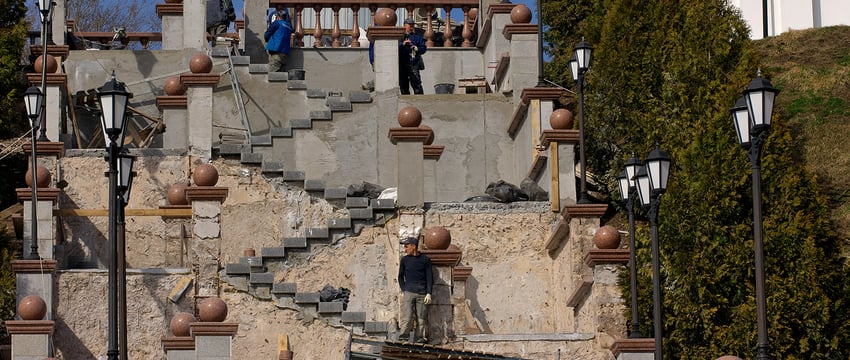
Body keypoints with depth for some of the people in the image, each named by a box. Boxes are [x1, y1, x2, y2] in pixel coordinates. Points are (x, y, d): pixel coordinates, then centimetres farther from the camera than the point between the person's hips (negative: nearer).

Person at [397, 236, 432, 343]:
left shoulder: (425, 260, 6)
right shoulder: (405, 260, 11)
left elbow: (429, 277, 6)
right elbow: (400, 276, 16)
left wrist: (428, 293, -2)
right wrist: (403, 291, 4)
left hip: (422, 294, 0)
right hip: (408, 293, 0)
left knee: (421, 318, -1)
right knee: (407, 318, -11)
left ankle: (419, 338, 5)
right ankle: (403, 338, -9)